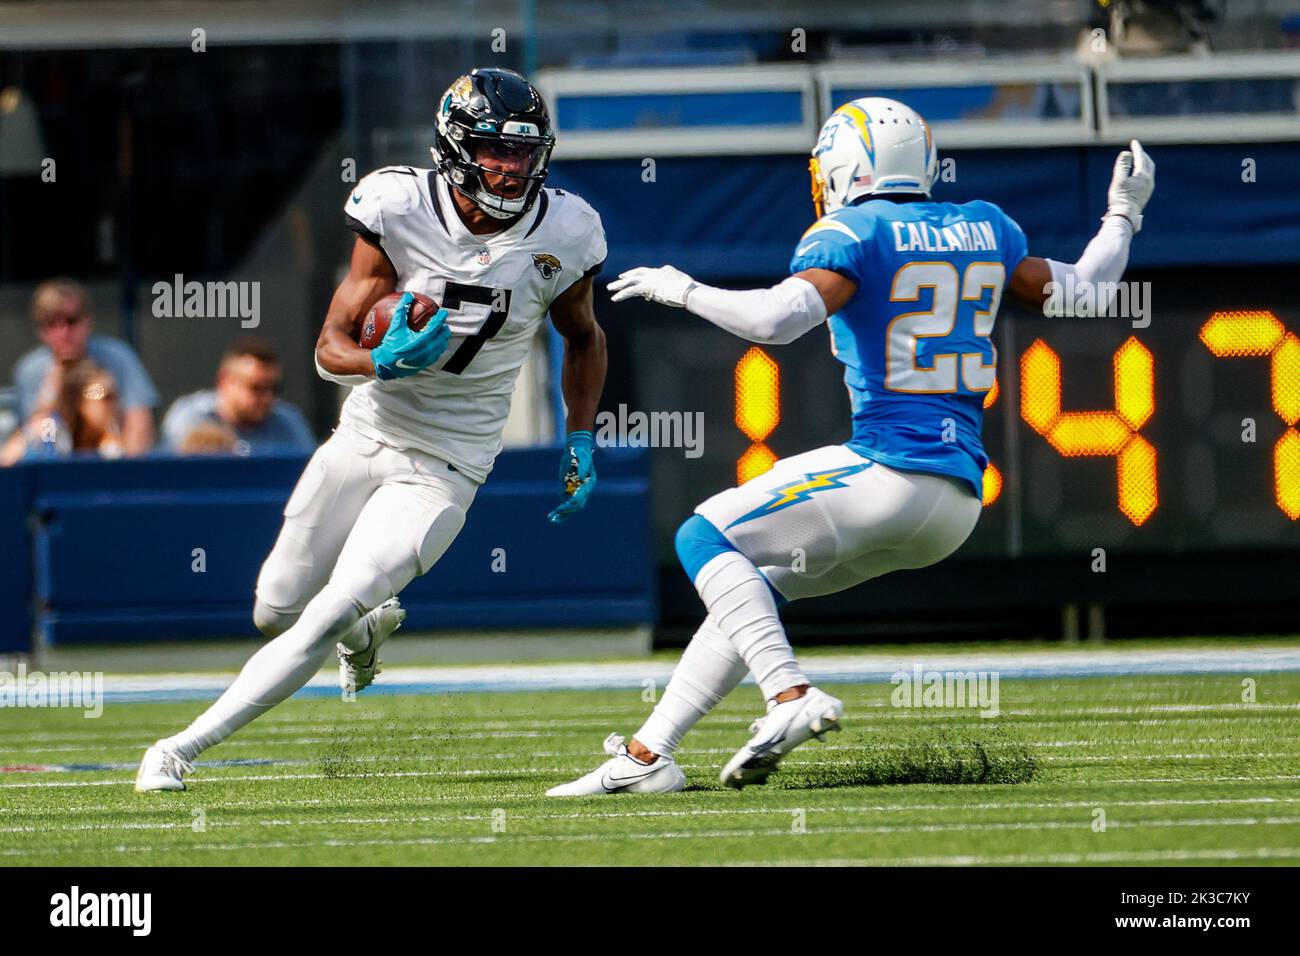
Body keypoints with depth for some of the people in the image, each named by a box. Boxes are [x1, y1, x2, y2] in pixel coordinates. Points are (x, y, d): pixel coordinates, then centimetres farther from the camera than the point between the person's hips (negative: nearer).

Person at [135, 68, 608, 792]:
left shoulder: (561, 235, -10)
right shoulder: (401, 210, -14)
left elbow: (583, 337, 13)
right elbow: (332, 347, -11)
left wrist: (581, 444, 8)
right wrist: (385, 364, -32)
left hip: (443, 473, -2)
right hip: (364, 438, 2)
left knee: (323, 620, -17)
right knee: (277, 611, 14)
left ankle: (183, 751, -9)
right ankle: (369, 626, 48)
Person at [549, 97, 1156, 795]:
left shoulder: (852, 234, -6)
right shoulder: (985, 230, 14)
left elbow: (775, 319, -21)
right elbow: (1078, 294, 24)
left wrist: (679, 290, -7)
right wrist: (1122, 219, 39)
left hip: (891, 471, -8)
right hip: (957, 502, 8)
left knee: (705, 540, 2)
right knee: (752, 588, 17)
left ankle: (791, 696, -16)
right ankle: (647, 752, 15)